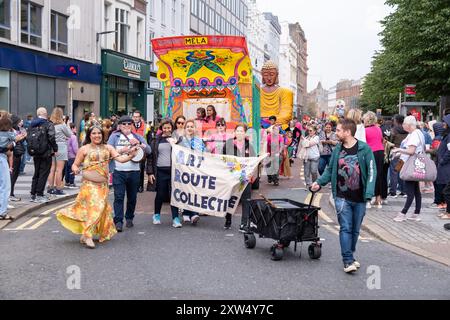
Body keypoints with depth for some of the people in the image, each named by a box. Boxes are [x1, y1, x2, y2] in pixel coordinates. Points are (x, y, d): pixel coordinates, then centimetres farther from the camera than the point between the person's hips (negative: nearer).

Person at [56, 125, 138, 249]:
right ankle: (88, 236, -12)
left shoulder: (108, 148, 8)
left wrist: (130, 156, -22)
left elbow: (120, 159, -3)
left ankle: (85, 235, 21)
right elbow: (75, 164, 5)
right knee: (94, 207, -16)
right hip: (89, 183, -4)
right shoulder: (84, 149, 3)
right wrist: (75, 169, -17)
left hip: (103, 184, 4)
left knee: (101, 207, 6)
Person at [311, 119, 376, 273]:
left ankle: (350, 256, 28)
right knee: (345, 228, -6)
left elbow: (372, 171, -8)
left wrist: (368, 193, -17)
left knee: (355, 229, 11)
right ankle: (348, 261, -3)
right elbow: (330, 170, 13)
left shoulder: (364, 149, -7)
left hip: (359, 198, -1)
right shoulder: (337, 149, 3)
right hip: (342, 197, 1)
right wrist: (319, 182, -1)